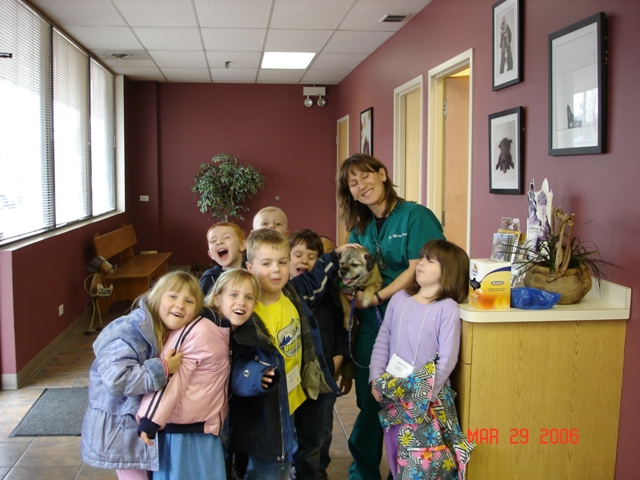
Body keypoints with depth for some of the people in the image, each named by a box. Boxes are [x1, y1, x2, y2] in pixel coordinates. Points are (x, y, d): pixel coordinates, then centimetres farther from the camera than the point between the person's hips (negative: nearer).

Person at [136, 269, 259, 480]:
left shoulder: (226, 332, 6)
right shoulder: (198, 330, -21)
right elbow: (169, 374, -23)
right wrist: (151, 419, -24)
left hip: (207, 428, 8)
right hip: (182, 429, -8)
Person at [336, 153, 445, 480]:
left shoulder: (416, 216, -7)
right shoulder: (359, 227, 13)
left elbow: (418, 270, -14)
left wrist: (378, 297, -15)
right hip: (370, 326, 5)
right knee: (369, 404, 12)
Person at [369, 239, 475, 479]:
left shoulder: (448, 308, -11)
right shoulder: (399, 299, 4)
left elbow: (447, 359, -13)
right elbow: (382, 341, 7)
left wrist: (424, 395, -16)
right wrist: (376, 378, -2)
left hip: (427, 399, -4)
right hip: (392, 394, 5)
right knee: (397, 460, 16)